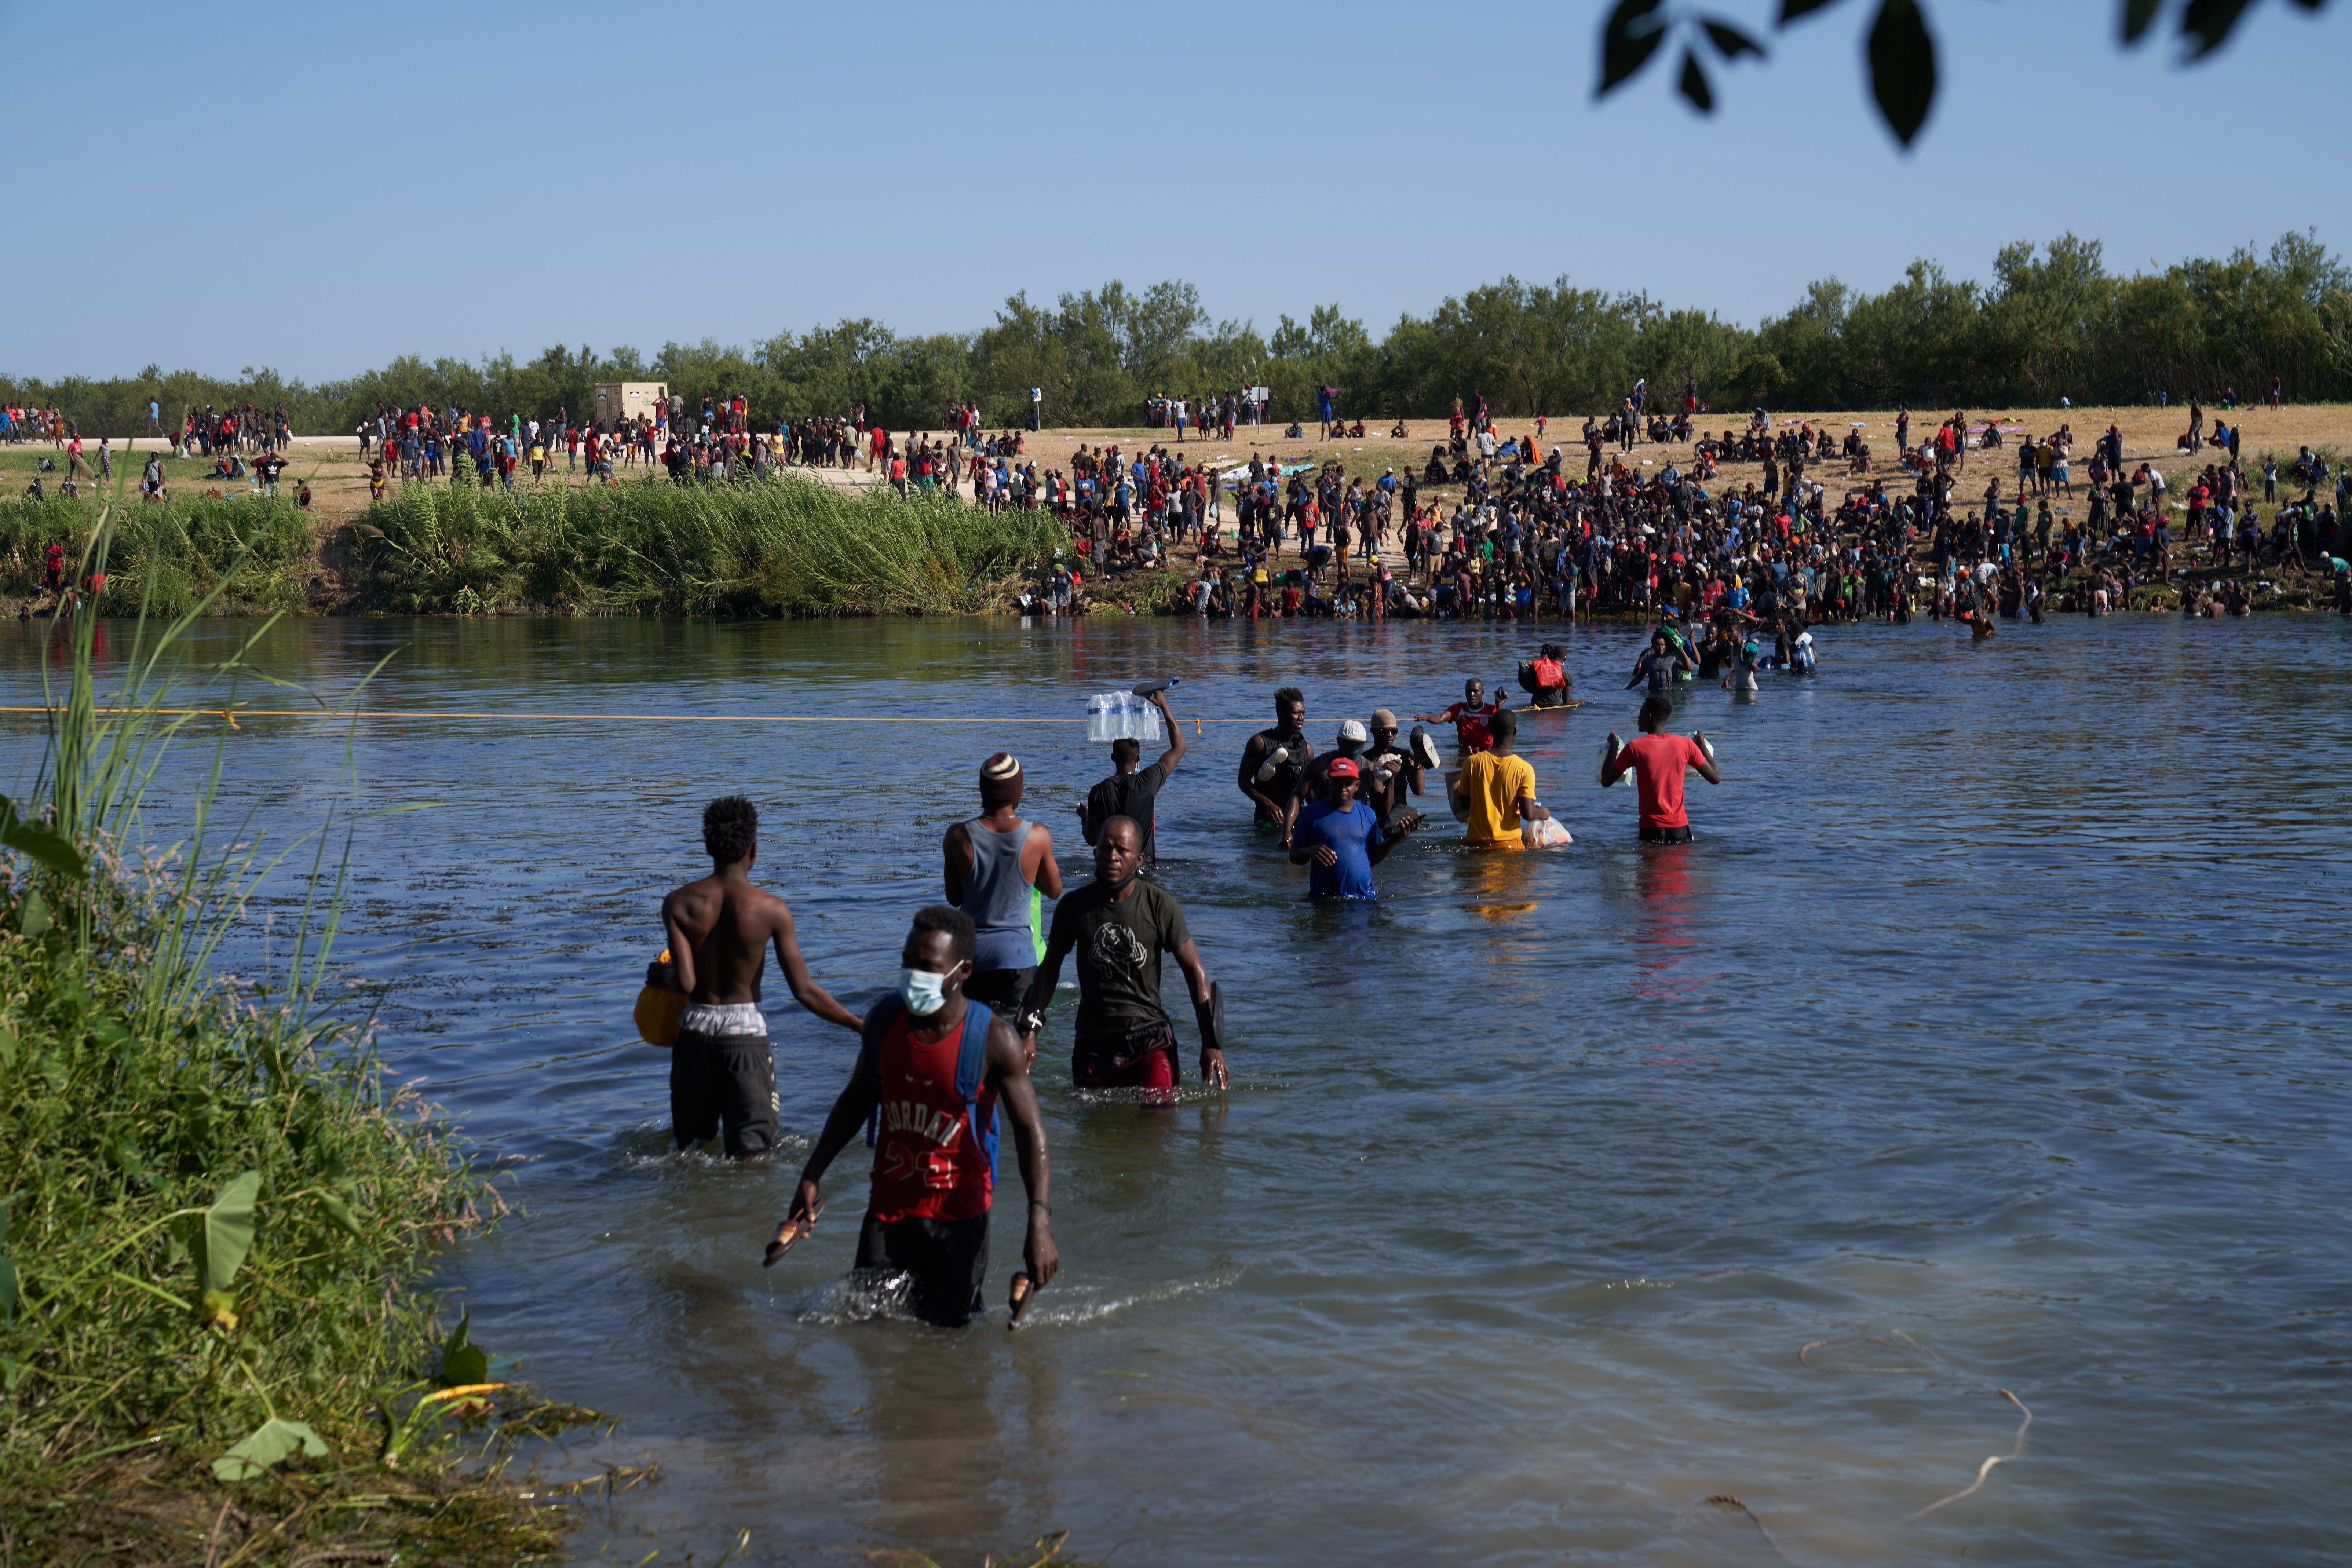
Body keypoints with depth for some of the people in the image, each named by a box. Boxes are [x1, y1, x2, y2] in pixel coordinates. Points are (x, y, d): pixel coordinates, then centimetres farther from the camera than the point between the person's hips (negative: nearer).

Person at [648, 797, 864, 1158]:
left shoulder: (679, 904, -5)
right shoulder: (771, 909, -9)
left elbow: (686, 982, -14)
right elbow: (805, 992, -10)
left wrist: (661, 974, 9)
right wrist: (864, 1026, -2)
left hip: (696, 1029, 2)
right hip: (746, 1033, -2)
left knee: (690, 1145, 20)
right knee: (751, 1155, 2)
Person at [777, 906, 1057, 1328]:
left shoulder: (993, 1040, -16)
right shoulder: (884, 1020, -3)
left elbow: (1030, 1134, -17)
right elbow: (856, 1100, 13)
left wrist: (1040, 1222, -29)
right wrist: (812, 1175, 12)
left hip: (958, 1215, -3)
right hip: (888, 1208, 4)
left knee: (948, 1327, 3)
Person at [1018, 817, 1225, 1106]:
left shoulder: (1161, 906, -4)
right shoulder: (1074, 906, 1)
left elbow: (1195, 971, 0)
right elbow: (1049, 969, 12)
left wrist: (1212, 1042, -6)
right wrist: (1029, 1029, 0)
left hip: (1149, 1038, -2)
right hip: (1093, 1042, 2)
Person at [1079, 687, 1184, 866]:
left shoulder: (1098, 792, -3)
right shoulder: (1147, 783, -7)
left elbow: (1092, 839, 2)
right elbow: (1179, 747, 6)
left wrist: (1084, 817, 24)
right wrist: (1164, 706, 9)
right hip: (1145, 865, -2)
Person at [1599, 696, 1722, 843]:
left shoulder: (1635, 748, -7)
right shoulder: (1685, 744, -1)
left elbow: (1606, 781, 0)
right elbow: (1715, 778, 5)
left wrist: (1613, 747, 13)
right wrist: (1702, 746, 19)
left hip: (1651, 828, -2)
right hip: (1679, 827, 2)